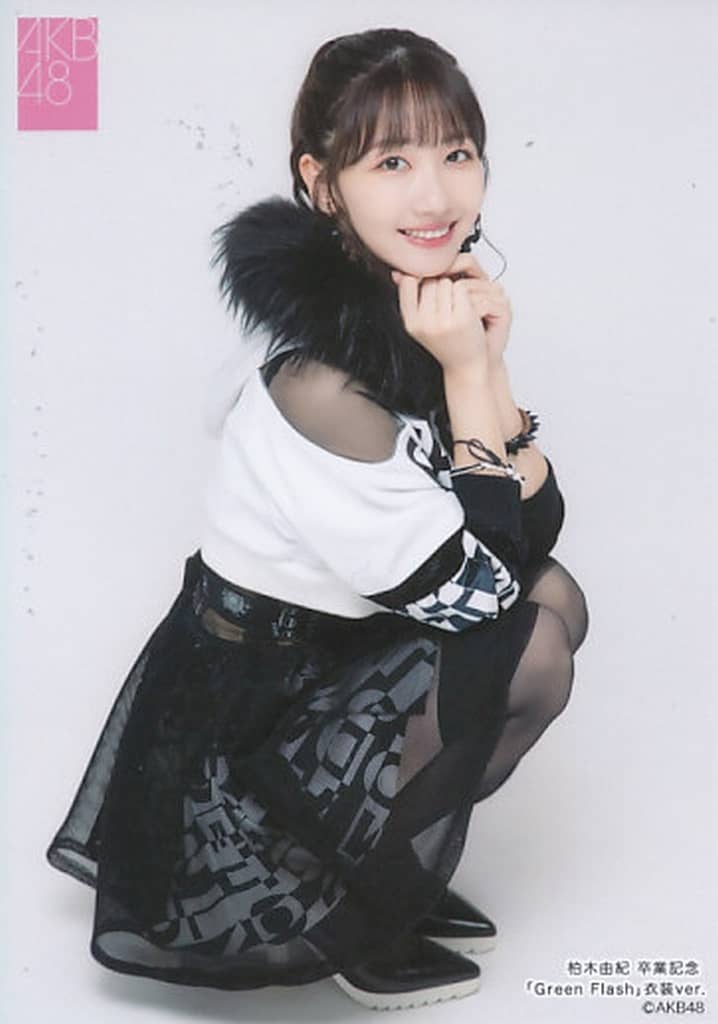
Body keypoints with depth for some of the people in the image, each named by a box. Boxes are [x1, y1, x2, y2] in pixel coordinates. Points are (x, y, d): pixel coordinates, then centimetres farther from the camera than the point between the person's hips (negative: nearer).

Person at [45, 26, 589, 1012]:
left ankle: (396, 866, 17)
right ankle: (370, 939, 4)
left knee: (555, 595, 4)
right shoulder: (318, 372, -31)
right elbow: (473, 591, -23)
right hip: (245, 716, -8)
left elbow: (535, 529, -5)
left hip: (335, 645, 8)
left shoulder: (424, 291, -5)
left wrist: (488, 360, -18)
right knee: (530, 652, -17)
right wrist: (469, 371, -27)